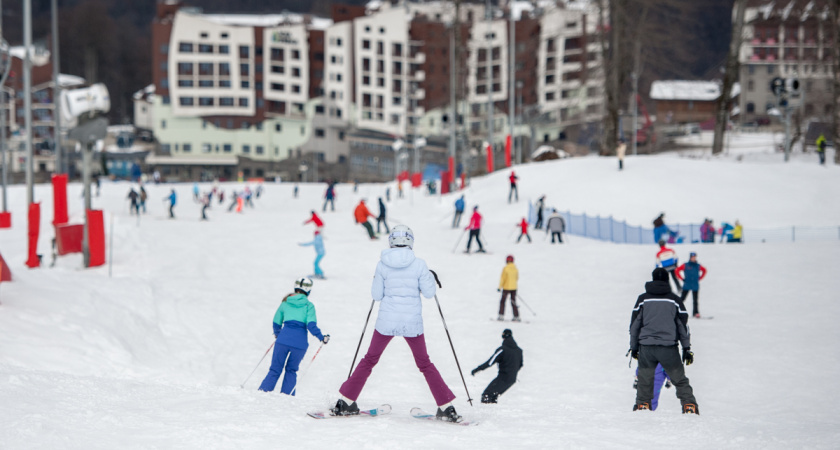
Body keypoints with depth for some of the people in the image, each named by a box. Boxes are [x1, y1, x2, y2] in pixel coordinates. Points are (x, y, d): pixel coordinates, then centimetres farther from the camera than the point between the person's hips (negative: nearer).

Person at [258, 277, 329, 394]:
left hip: (283, 339, 1)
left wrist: (277, 334, 37)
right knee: (291, 370, 18)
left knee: (275, 370, 9)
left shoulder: (285, 302, 12)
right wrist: (321, 337, 4)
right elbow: (311, 325, -7)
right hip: (300, 342, -1)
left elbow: (276, 323, 19)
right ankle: (286, 396, 9)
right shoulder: (308, 305, 4)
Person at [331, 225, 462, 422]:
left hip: (386, 322, 0)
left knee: (369, 361, 15)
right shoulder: (419, 264, -7)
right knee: (425, 364, 14)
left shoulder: (382, 265, -5)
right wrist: (431, 278, 17)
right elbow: (429, 292, -2)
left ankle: (346, 401, 13)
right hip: (412, 323, 0)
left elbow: (377, 295, 0)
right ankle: (445, 407, 10)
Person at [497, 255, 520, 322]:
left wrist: (500, 287, -7)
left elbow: (502, 278, -13)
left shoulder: (505, 269, -13)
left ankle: (501, 316, 3)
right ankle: (516, 317, 4)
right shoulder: (515, 269, 2)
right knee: (513, 302, 10)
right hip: (514, 288, 5)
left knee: (502, 301, 7)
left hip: (506, 288, -5)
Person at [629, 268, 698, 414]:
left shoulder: (643, 299, 4)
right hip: (668, 347, -1)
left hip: (646, 347, 1)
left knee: (645, 379, 16)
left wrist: (634, 347, 15)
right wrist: (687, 349, 12)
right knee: (679, 379, 6)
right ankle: (689, 405, 0)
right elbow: (683, 324, 5)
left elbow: (634, 324, 6)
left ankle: (642, 404, 18)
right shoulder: (674, 299, 3)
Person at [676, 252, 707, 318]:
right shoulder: (685, 265, -4)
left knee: (695, 300, 1)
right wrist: (682, 278, -1)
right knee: (682, 298, -1)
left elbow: (704, 270, 22)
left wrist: (699, 278, 13)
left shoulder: (698, 266, 3)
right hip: (687, 285, -2)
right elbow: (677, 271, 3)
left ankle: (696, 313, 6)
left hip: (695, 286, 2)